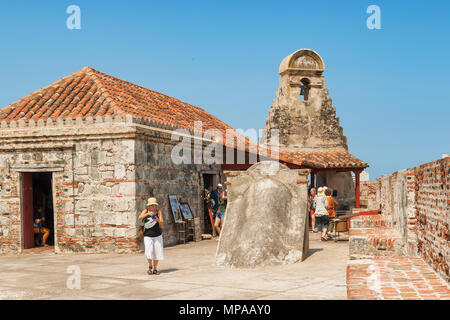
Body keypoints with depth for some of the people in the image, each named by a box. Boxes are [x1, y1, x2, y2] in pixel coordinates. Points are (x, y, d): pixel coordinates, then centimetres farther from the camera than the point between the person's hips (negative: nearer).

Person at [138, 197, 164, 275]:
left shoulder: (158, 212, -4)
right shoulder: (145, 211, -3)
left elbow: (162, 224, -8)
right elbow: (139, 218, -22)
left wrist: (158, 220, -29)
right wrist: (148, 214, -36)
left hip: (157, 236, 1)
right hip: (147, 236, -1)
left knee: (157, 253, 2)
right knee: (149, 252, -16)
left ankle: (155, 269, 20)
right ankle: (150, 266, 8)